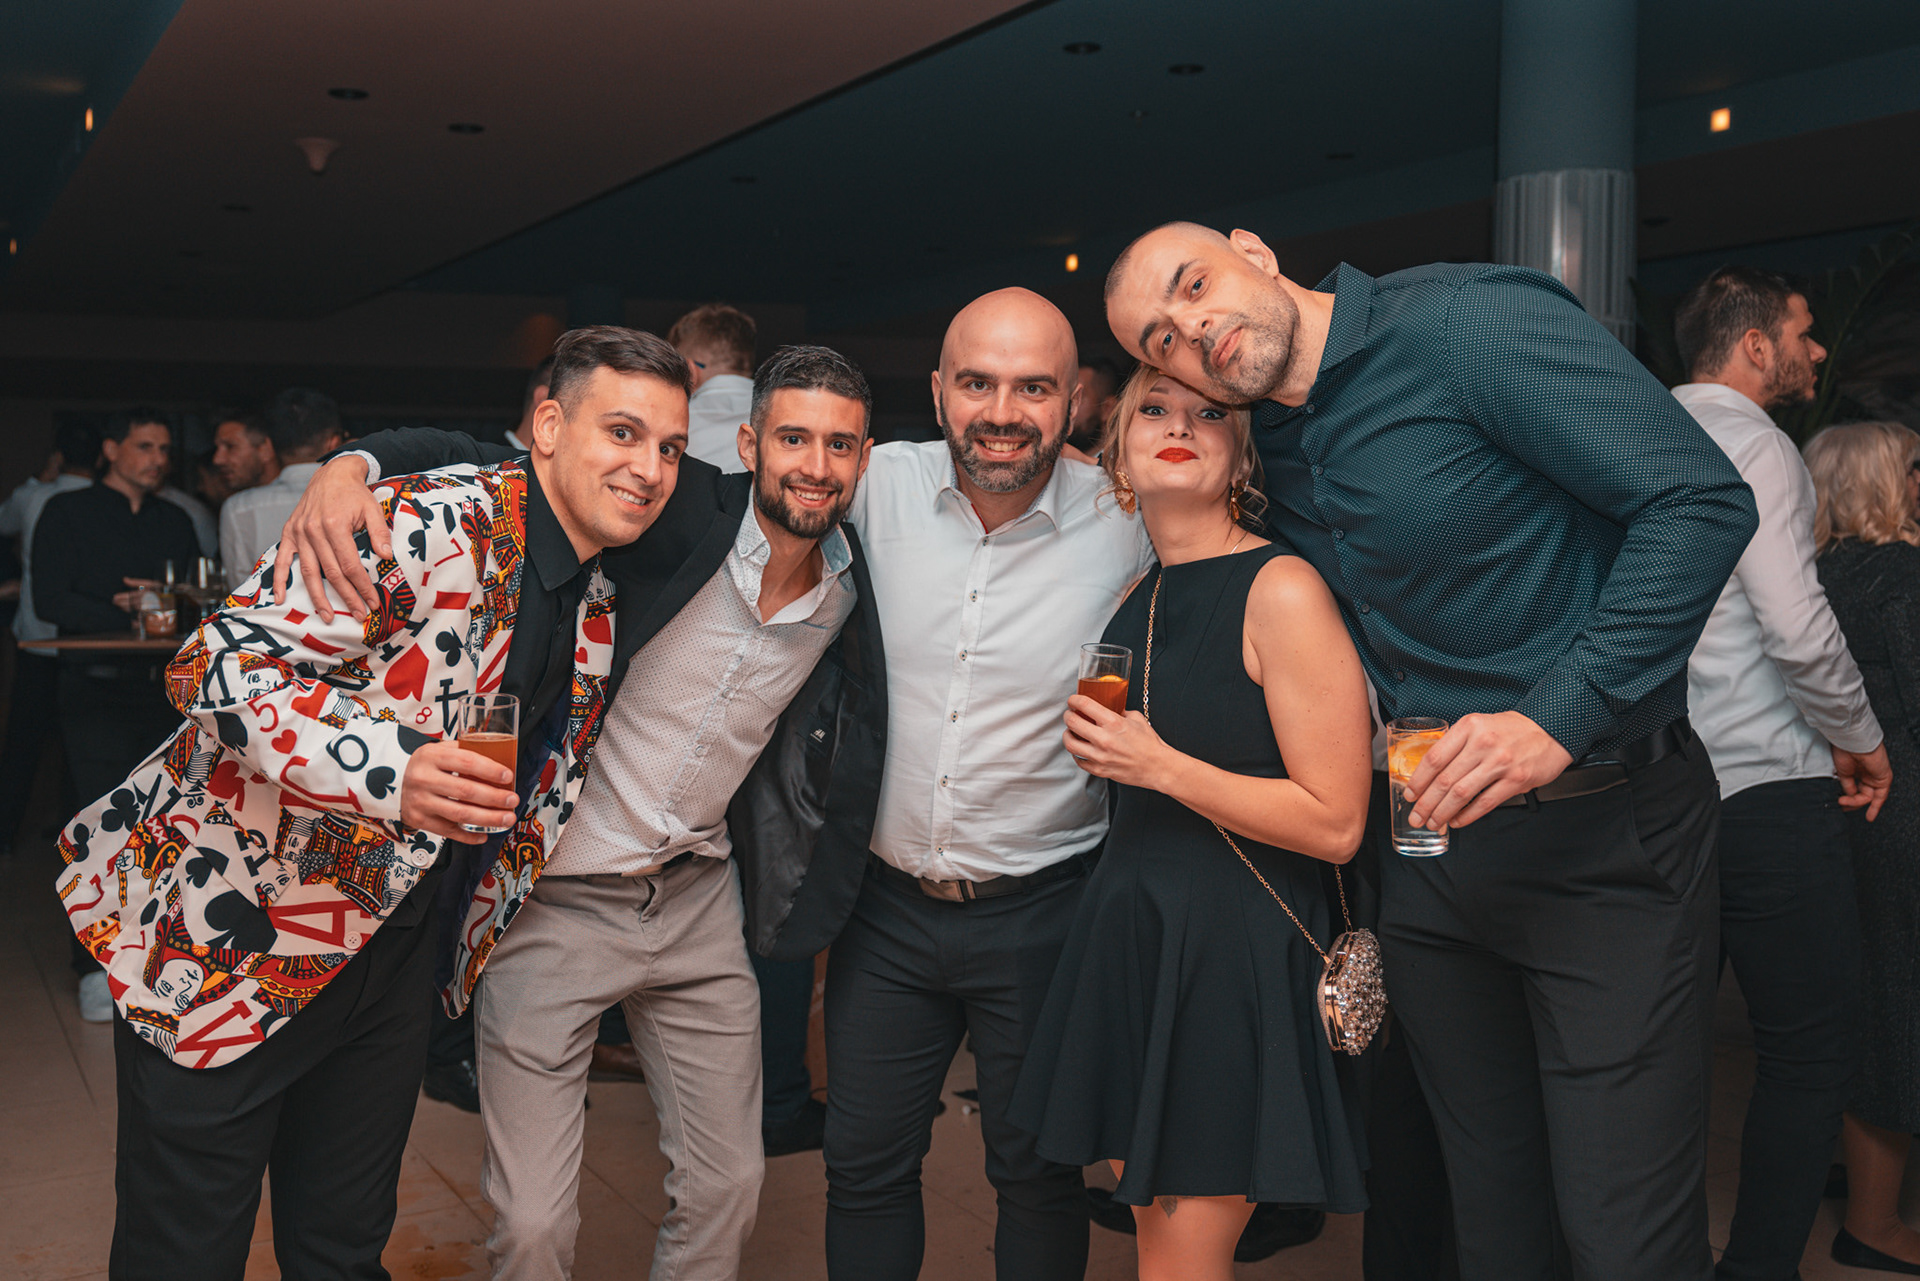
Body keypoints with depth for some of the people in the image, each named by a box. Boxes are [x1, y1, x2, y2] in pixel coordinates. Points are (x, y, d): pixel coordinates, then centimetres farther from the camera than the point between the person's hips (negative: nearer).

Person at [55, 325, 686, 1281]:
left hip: (392, 948, 7)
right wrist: (390, 770, -41)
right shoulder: (431, 524, -20)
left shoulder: (595, 607, 7)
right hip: (232, 939, -7)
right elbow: (219, 664, -27)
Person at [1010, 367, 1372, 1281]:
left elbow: (1334, 823, -16)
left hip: (1236, 954, -7)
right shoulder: (1135, 602, 10)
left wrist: (1160, 765, -17)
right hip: (1129, 932, 7)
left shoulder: (1281, 591, -14)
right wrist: (1099, 748, 9)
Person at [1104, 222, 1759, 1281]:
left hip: (1599, 833, -7)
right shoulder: (1272, 449, 9)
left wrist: (1559, 715, -26)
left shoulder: (1468, 320, -15)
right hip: (1425, 840, 7)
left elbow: (1702, 500, -20)